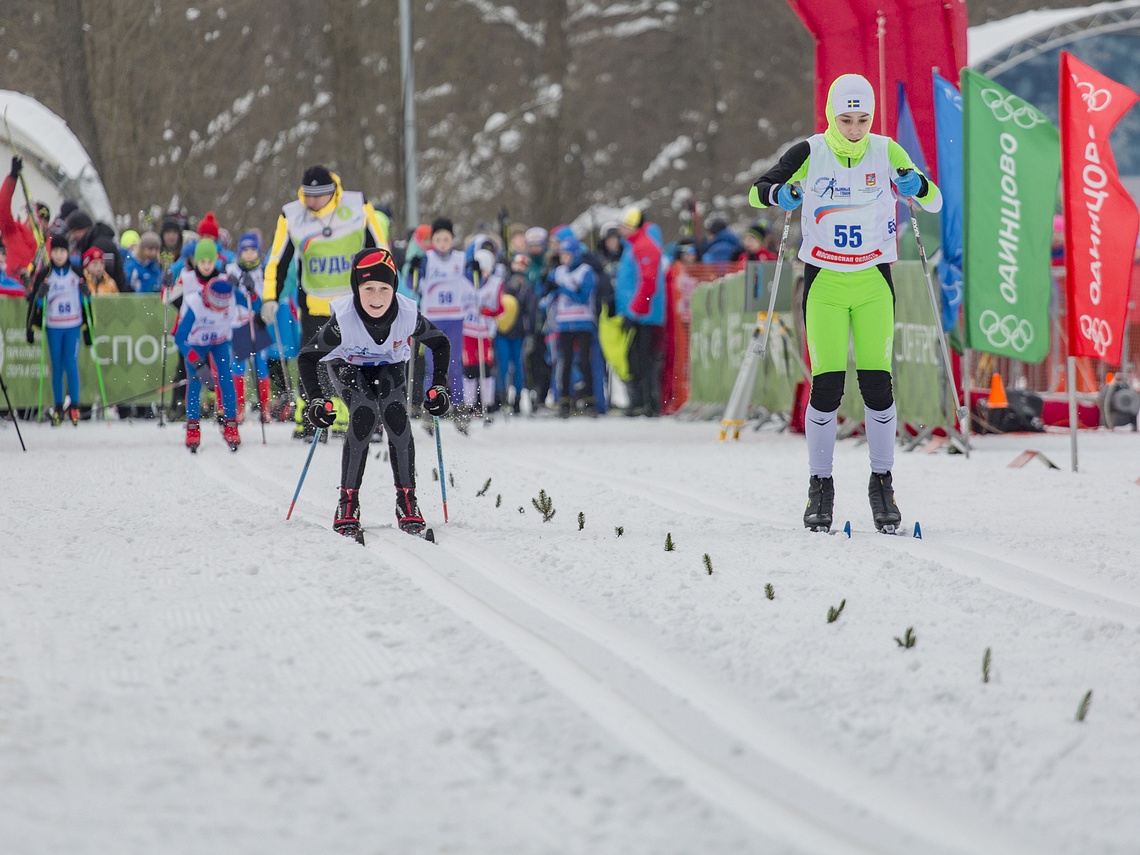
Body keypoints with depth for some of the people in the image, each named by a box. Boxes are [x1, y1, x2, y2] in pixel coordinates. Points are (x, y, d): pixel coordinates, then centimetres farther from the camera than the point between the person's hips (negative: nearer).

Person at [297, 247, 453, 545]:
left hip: (390, 366, 2)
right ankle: (348, 504, -18)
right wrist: (314, 401, -29)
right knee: (364, 415, -28)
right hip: (347, 366, -2)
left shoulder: (407, 315, -30)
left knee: (396, 414, -25)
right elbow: (307, 357, -20)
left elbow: (440, 344, -9)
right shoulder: (343, 319, -34)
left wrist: (439, 387, -16)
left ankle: (407, 501, -14)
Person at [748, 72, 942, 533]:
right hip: (825, 283, -1)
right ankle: (820, 486, 6)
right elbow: (756, 192, 2)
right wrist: (779, 195, -22)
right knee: (826, 387, -7)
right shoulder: (809, 154, -4)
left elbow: (935, 202, -1)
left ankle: (882, 483, 8)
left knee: (877, 385, -5)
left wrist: (914, 185, -24)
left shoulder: (886, 152, -1)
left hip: (874, 283, 1)